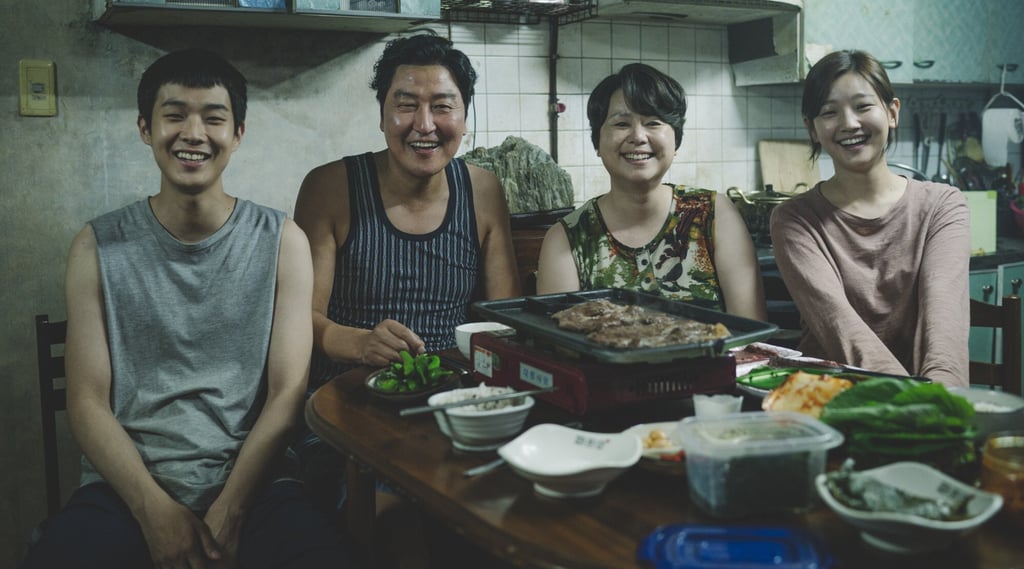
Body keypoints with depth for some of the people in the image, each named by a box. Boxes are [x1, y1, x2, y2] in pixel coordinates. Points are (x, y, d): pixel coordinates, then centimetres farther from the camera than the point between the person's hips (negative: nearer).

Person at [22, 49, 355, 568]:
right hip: (127, 488, 1)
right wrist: (154, 510, -12)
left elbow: (287, 394, -1)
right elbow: (87, 401, 2)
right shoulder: (98, 247, 6)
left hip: (252, 485, 0)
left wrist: (228, 514, -12)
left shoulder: (282, 243, 4)